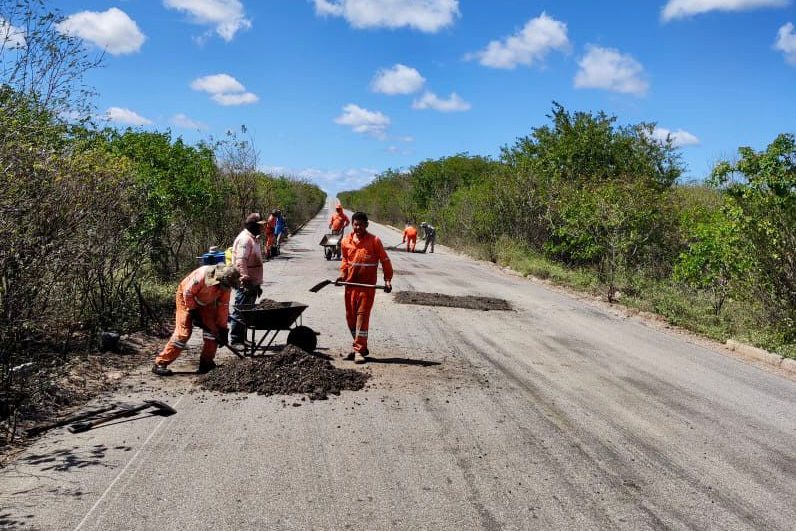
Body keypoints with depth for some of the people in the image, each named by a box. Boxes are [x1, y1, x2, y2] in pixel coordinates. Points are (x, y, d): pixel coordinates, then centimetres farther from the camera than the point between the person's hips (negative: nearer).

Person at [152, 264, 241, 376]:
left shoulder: (225, 285, -18)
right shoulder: (202, 274, -37)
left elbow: (223, 306, -10)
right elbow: (188, 292, -26)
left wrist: (222, 328, -9)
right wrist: (193, 311, -19)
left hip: (206, 301, 6)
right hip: (186, 297, -6)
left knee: (213, 329, -4)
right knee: (183, 331, -14)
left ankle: (206, 362, 8)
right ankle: (160, 364, -11)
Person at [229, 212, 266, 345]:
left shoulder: (253, 238, 18)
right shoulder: (245, 239, -15)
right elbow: (240, 262, -23)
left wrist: (257, 284, 24)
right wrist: (246, 279, -28)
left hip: (253, 283, 10)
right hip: (245, 284, -10)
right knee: (240, 312, -4)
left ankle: (242, 339, 22)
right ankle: (235, 340, 1)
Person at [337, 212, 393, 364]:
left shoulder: (374, 241, -7)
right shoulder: (346, 241, 5)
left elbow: (385, 260, -3)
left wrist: (387, 280, -11)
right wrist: (342, 274, 5)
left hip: (367, 285, -5)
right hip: (350, 284, 5)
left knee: (362, 315, -7)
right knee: (350, 316, 10)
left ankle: (359, 350, -4)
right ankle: (361, 347, 24)